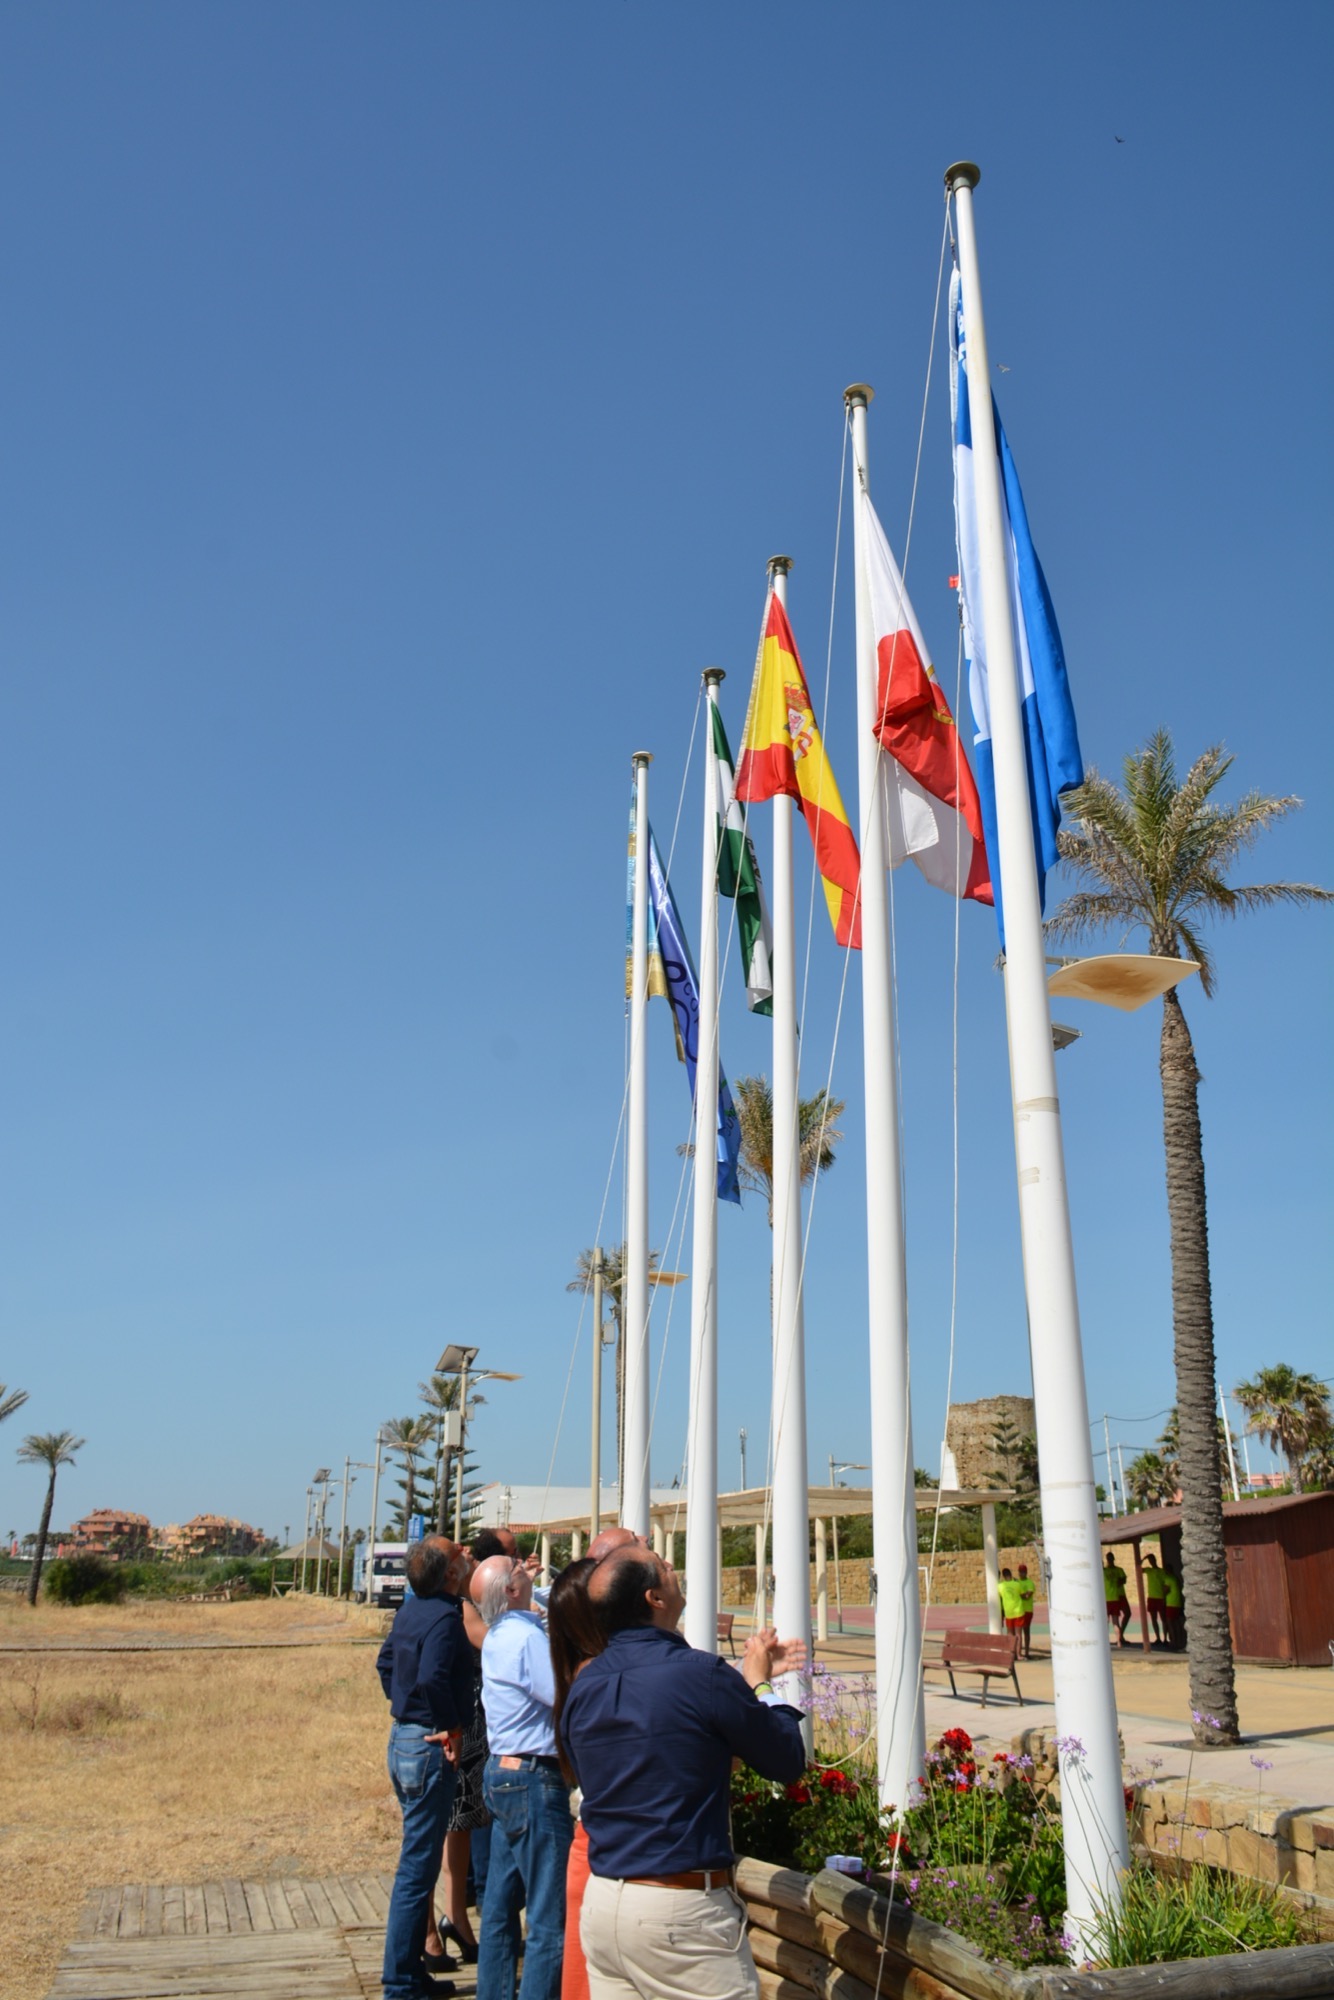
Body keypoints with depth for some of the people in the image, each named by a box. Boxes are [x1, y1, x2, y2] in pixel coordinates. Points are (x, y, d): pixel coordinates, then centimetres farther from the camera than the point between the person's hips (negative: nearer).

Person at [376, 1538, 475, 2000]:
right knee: (417, 1868, 0)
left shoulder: (410, 1608, 7)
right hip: (429, 1747, -9)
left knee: (419, 1862, 19)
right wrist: (452, 1726, -19)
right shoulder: (444, 1617, -20)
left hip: (402, 1738, 9)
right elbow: (432, 1678, -33)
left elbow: (384, 1663, 19)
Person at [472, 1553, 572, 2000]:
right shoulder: (526, 1638, -21)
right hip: (534, 1782, -10)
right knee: (550, 1920, -3)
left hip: (502, 1775, 10)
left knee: (500, 1904, 17)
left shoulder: (498, 1636, 8)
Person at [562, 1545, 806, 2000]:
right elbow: (788, 1764, -5)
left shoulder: (582, 1688, 3)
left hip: (599, 1899, 7)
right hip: (681, 1911, -7)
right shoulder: (700, 1673, -17)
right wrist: (760, 1684, 10)